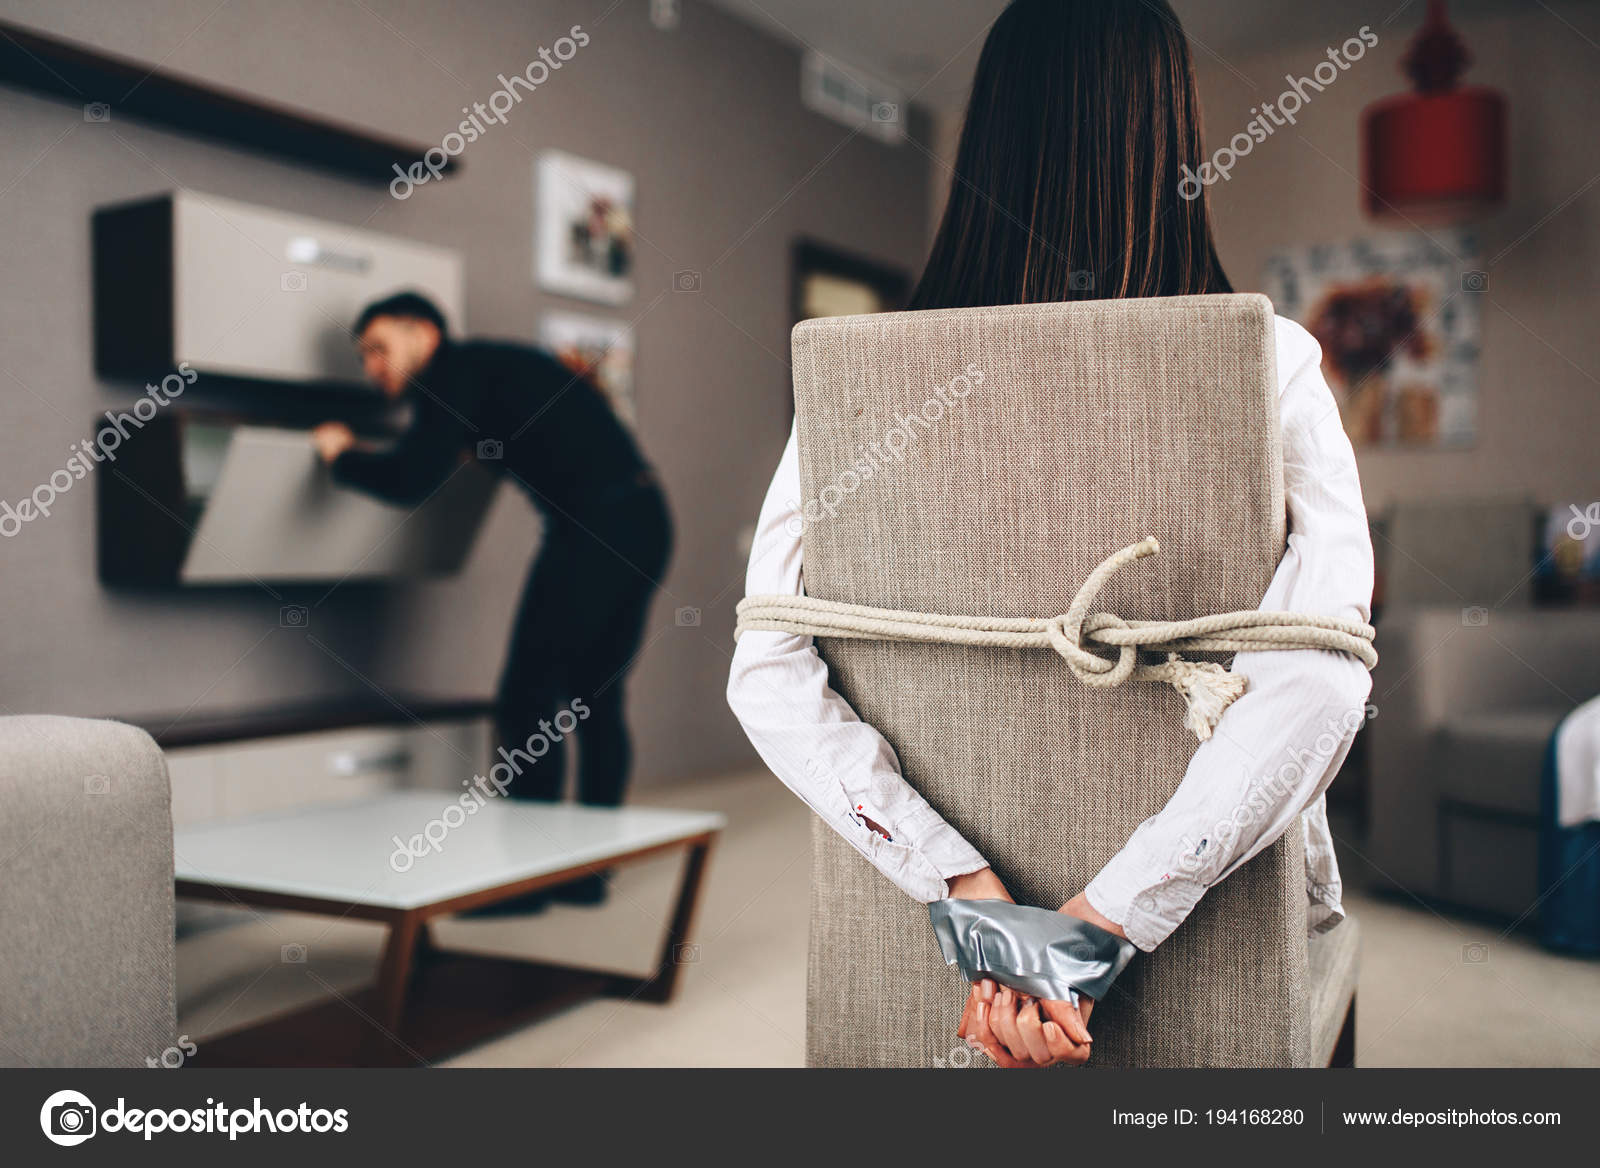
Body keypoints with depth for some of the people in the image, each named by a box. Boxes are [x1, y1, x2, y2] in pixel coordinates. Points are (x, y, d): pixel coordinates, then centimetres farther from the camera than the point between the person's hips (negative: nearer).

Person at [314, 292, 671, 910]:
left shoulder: (455, 372, -3)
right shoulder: (496, 363, 24)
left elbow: (411, 481, -15)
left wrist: (343, 455, 3)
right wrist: (475, 451, 40)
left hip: (594, 528, -9)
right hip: (646, 520, 9)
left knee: (526, 703, -1)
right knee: (594, 700, 14)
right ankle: (589, 870, 20)